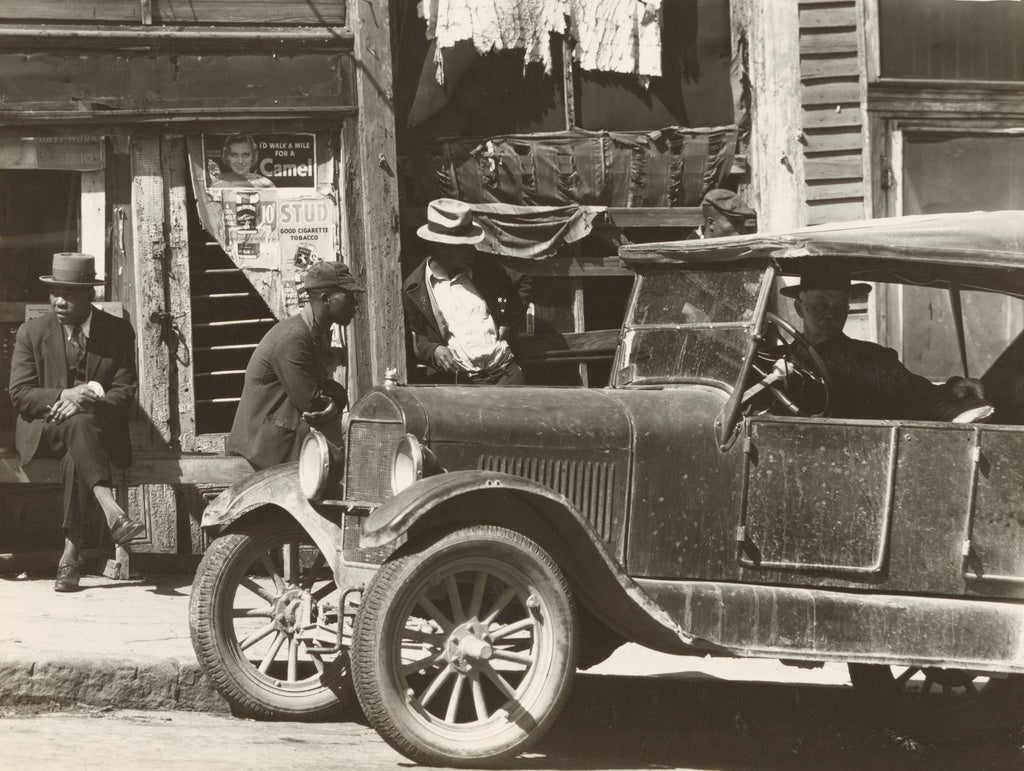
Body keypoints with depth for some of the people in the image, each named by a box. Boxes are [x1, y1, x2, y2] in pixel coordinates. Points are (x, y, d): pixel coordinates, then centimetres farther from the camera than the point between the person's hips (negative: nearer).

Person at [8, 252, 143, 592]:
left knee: (75, 456, -35)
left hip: (100, 430, 0)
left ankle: (70, 556, -38)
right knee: (76, 424, -36)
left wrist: (84, 402, -19)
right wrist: (65, 395, -18)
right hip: (43, 430, 0)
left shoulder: (118, 332, 5)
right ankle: (112, 512, -53)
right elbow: (19, 394, -1)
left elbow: (125, 392, 0)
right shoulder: (31, 332, 5)